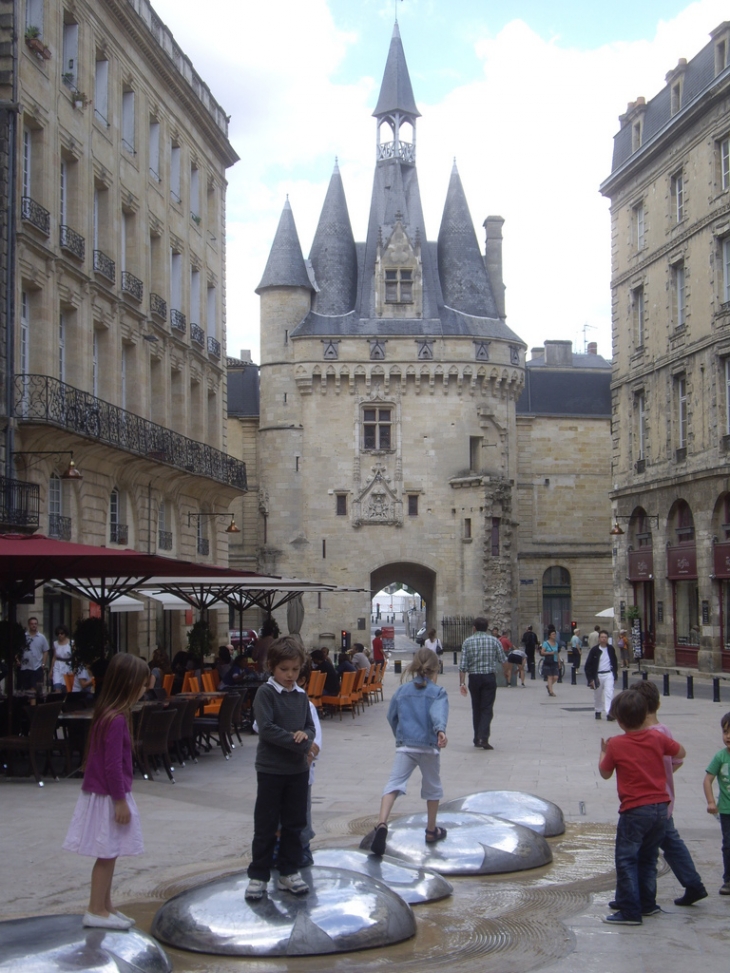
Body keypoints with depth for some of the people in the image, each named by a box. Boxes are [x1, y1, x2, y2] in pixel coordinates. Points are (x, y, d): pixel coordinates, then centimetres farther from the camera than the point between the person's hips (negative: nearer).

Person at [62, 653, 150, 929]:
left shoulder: (108, 714, 8)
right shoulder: (116, 720, -22)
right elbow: (112, 764, -23)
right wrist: (120, 801, -17)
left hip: (102, 792, 9)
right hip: (108, 796, -9)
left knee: (108, 855, 15)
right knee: (107, 855, 0)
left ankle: (105, 907, 24)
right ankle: (97, 911, 8)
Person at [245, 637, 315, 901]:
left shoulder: (301, 695, 8)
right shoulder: (265, 693, -9)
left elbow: (310, 726, 11)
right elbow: (266, 729, -18)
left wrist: (305, 735, -13)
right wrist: (297, 743, -18)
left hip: (298, 769, 5)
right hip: (271, 768, -5)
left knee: (295, 824, 11)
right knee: (266, 825, 2)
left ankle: (289, 872, 22)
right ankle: (258, 876, 11)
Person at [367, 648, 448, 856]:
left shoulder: (402, 690, 10)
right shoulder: (437, 692, -1)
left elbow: (391, 716, 19)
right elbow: (438, 713, -22)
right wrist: (440, 730, -39)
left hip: (404, 745, 2)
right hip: (429, 746, -1)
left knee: (394, 784, -6)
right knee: (432, 787, 18)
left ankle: (382, 823, -29)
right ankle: (431, 830, 30)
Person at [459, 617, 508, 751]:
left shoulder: (467, 642, 0)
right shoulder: (493, 640, -1)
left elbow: (463, 665, -5)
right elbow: (503, 660, 7)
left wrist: (462, 683, -4)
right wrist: (505, 670, 29)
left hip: (474, 678, 1)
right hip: (489, 677, -1)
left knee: (476, 709, 13)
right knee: (487, 709, -2)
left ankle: (477, 738, 18)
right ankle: (484, 738, -16)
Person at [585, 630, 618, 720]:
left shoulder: (611, 649, 3)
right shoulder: (594, 650, -6)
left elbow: (614, 662, 15)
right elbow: (588, 665, -4)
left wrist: (615, 673, 9)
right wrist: (590, 678, -8)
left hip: (608, 674, 0)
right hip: (598, 675, 0)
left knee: (609, 693, -15)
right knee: (598, 695, 12)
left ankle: (609, 713, -22)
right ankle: (598, 711, 32)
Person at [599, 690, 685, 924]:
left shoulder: (616, 745, -10)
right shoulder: (657, 738, 0)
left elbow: (605, 773, 4)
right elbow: (681, 753, 16)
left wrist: (603, 752, 21)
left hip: (635, 810, -5)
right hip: (660, 807, 6)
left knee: (626, 860, 0)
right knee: (648, 858, 20)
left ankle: (630, 911, -4)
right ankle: (647, 903, 27)